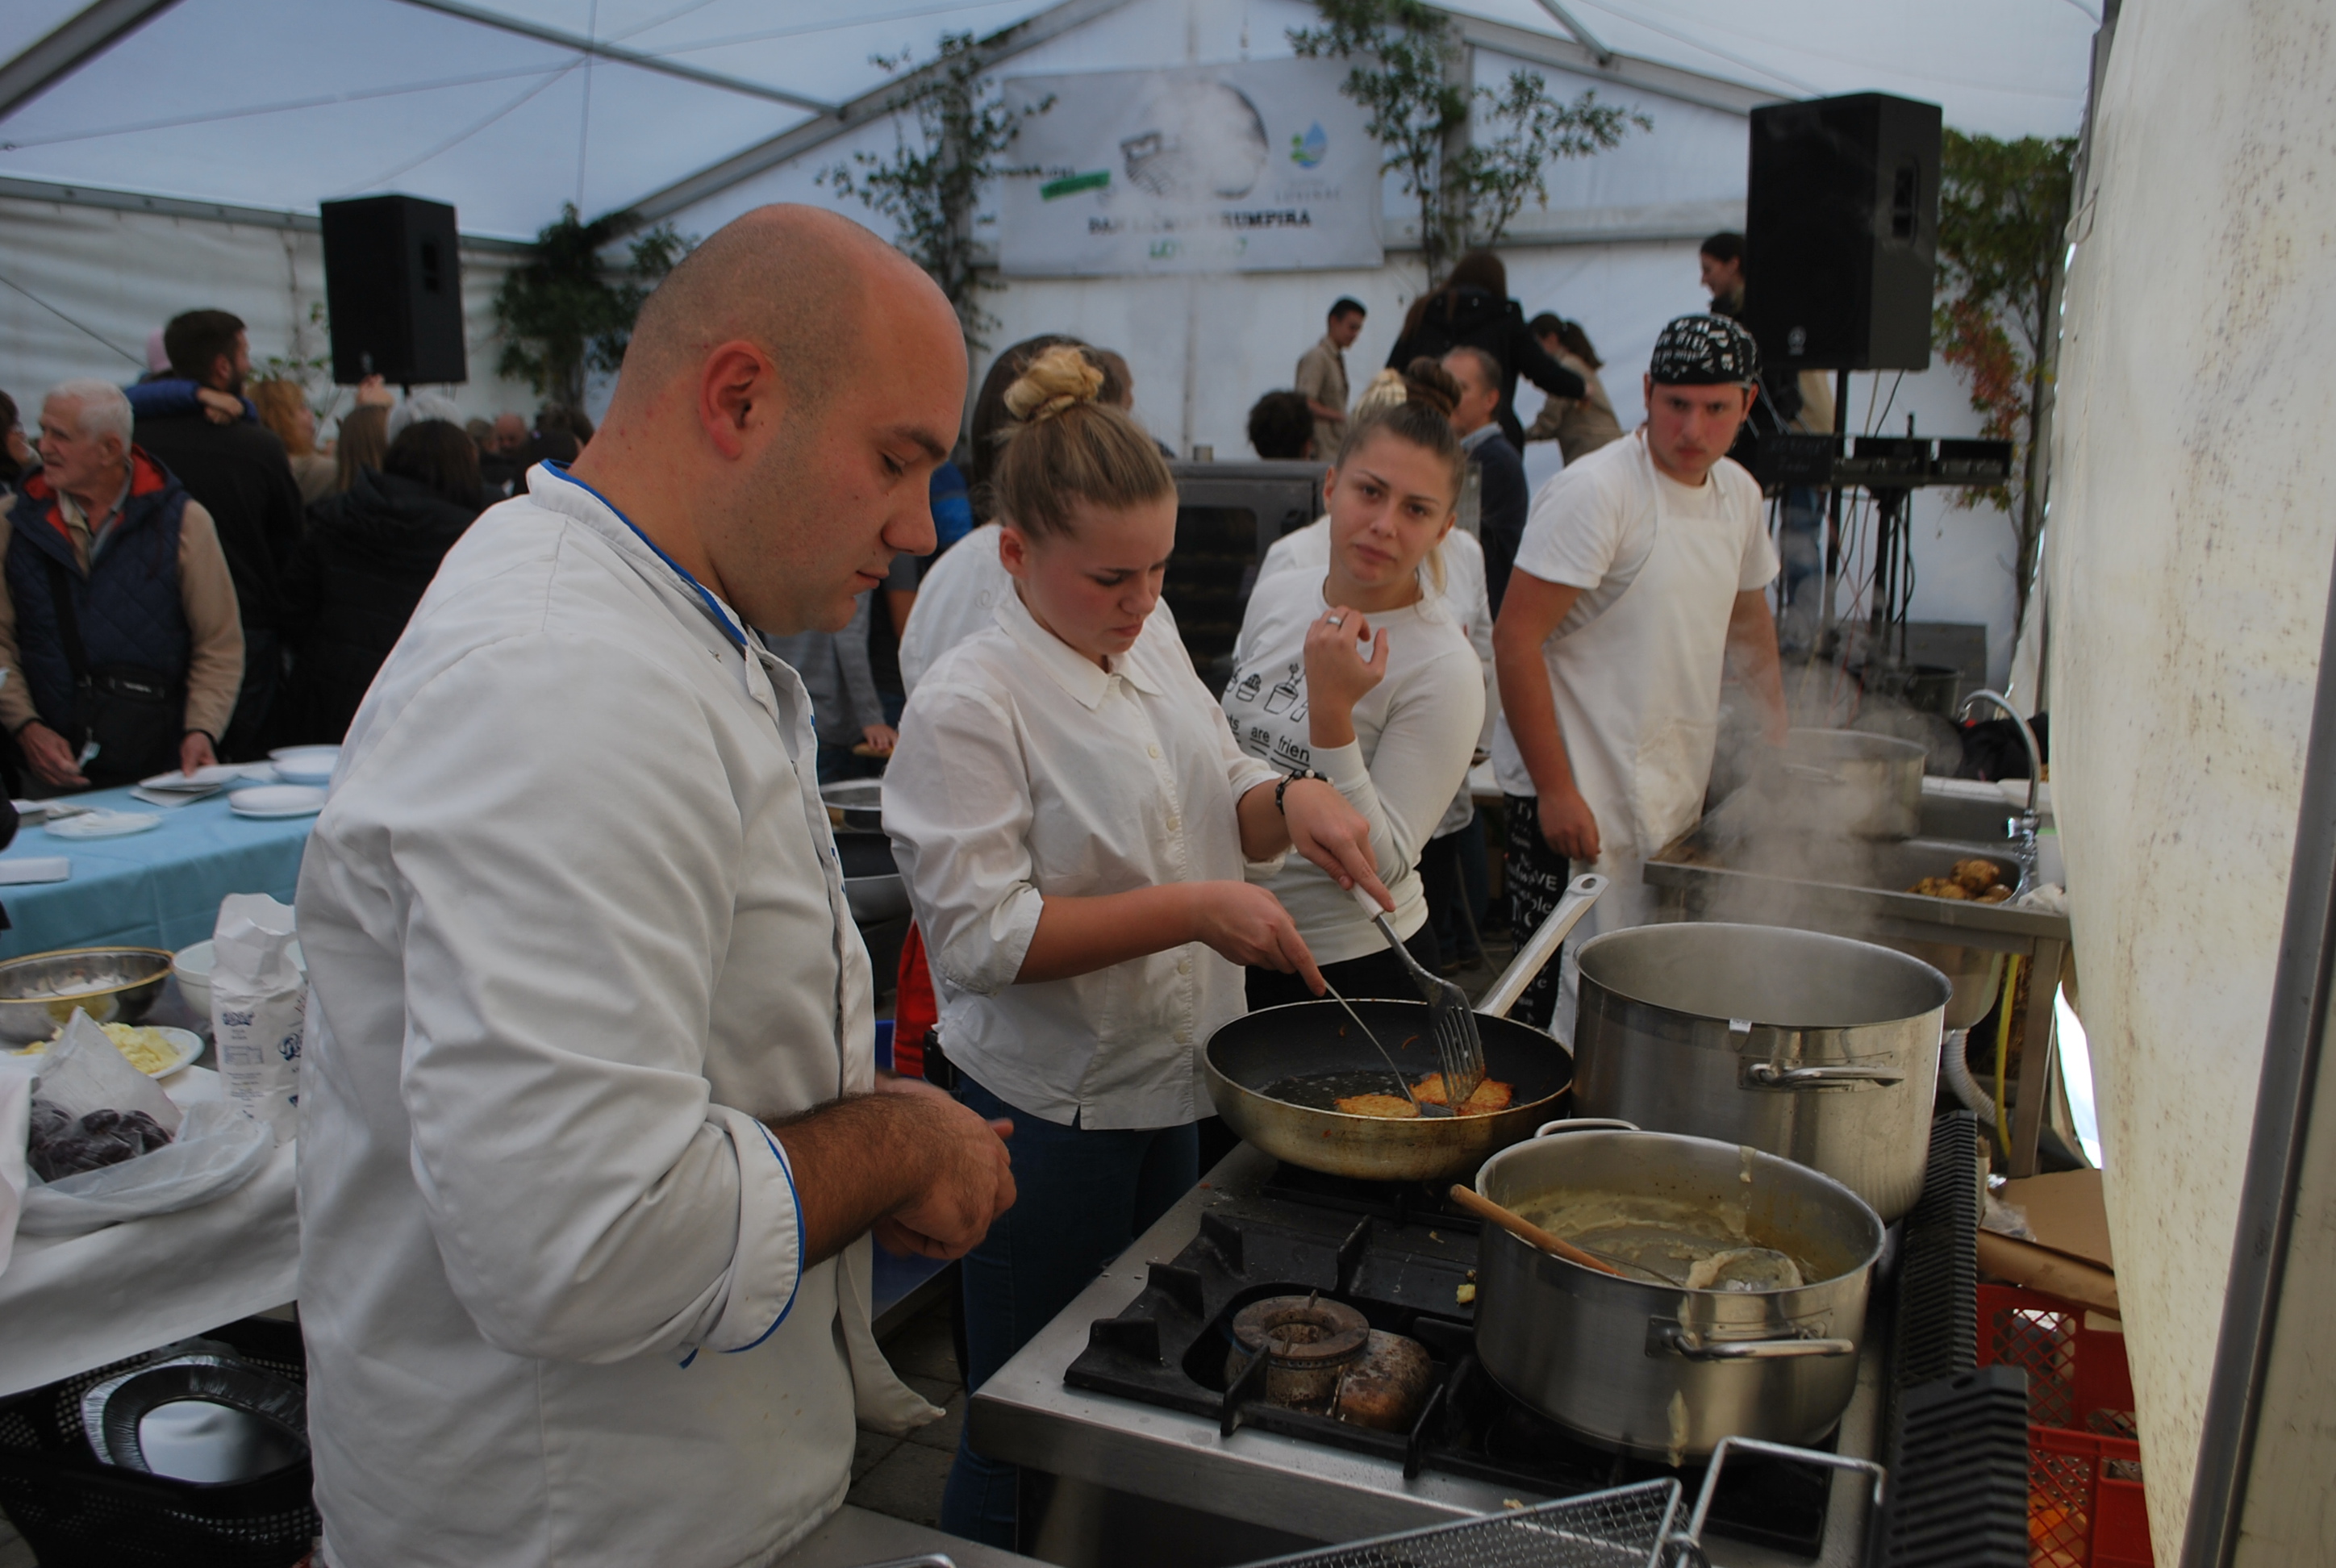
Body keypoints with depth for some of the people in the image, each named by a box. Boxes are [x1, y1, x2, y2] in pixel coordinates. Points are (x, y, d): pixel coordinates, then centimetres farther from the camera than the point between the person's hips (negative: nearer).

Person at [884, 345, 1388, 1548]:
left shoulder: (1149, 646, 4)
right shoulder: (968, 705, -19)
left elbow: (1219, 806, 14)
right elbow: (982, 933, -23)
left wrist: (1289, 799, -9)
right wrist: (1191, 910, -26)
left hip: (1167, 1086, 7)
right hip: (1048, 1112, -7)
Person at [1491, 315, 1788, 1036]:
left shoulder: (1739, 494, 9)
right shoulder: (1595, 491, -16)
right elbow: (1515, 638, -20)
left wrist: (1778, 726, 25)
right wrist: (1555, 790, -21)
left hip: (1681, 794, 8)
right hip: (1580, 794, -8)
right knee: (1576, 994, -6)